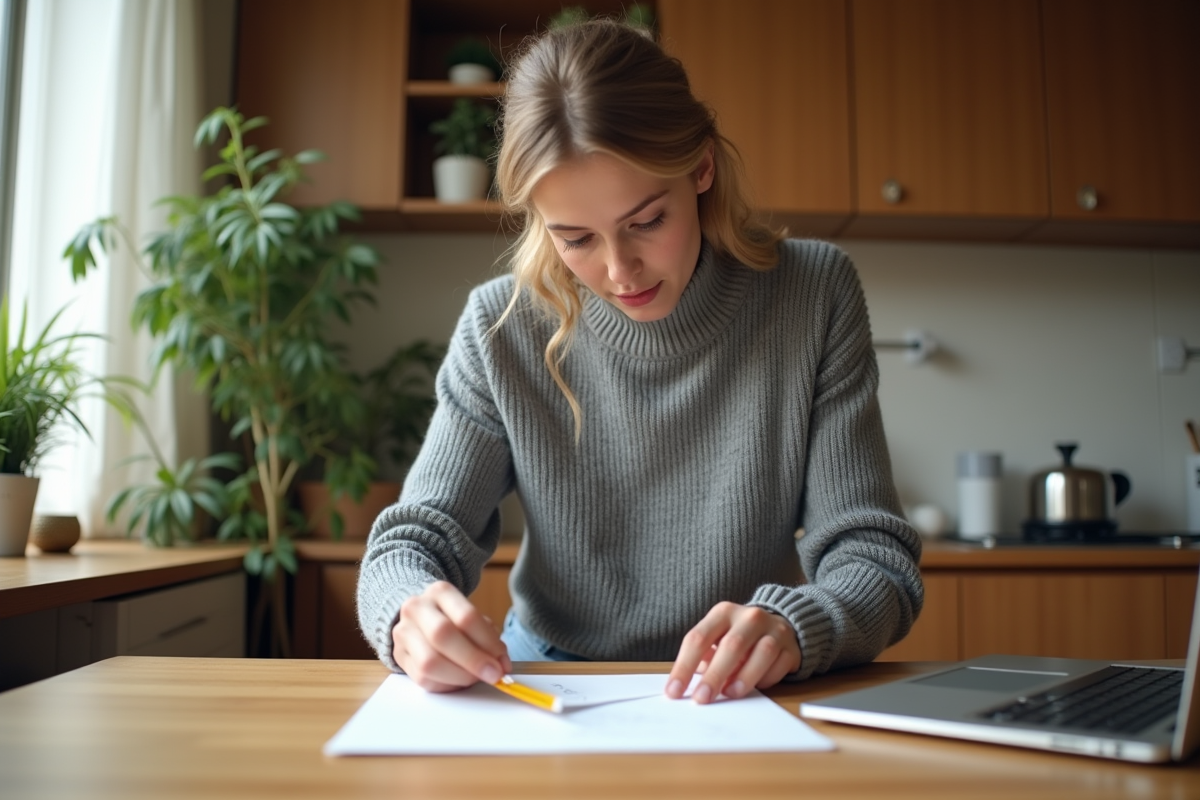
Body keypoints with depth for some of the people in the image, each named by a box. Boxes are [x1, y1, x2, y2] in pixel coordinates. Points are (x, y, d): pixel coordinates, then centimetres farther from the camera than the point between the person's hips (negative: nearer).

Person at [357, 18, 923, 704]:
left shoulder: (814, 296, -9)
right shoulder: (502, 330, -8)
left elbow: (875, 554, -10)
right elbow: (413, 543, -7)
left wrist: (795, 628, -32)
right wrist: (411, 614, -30)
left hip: (742, 699, 0)